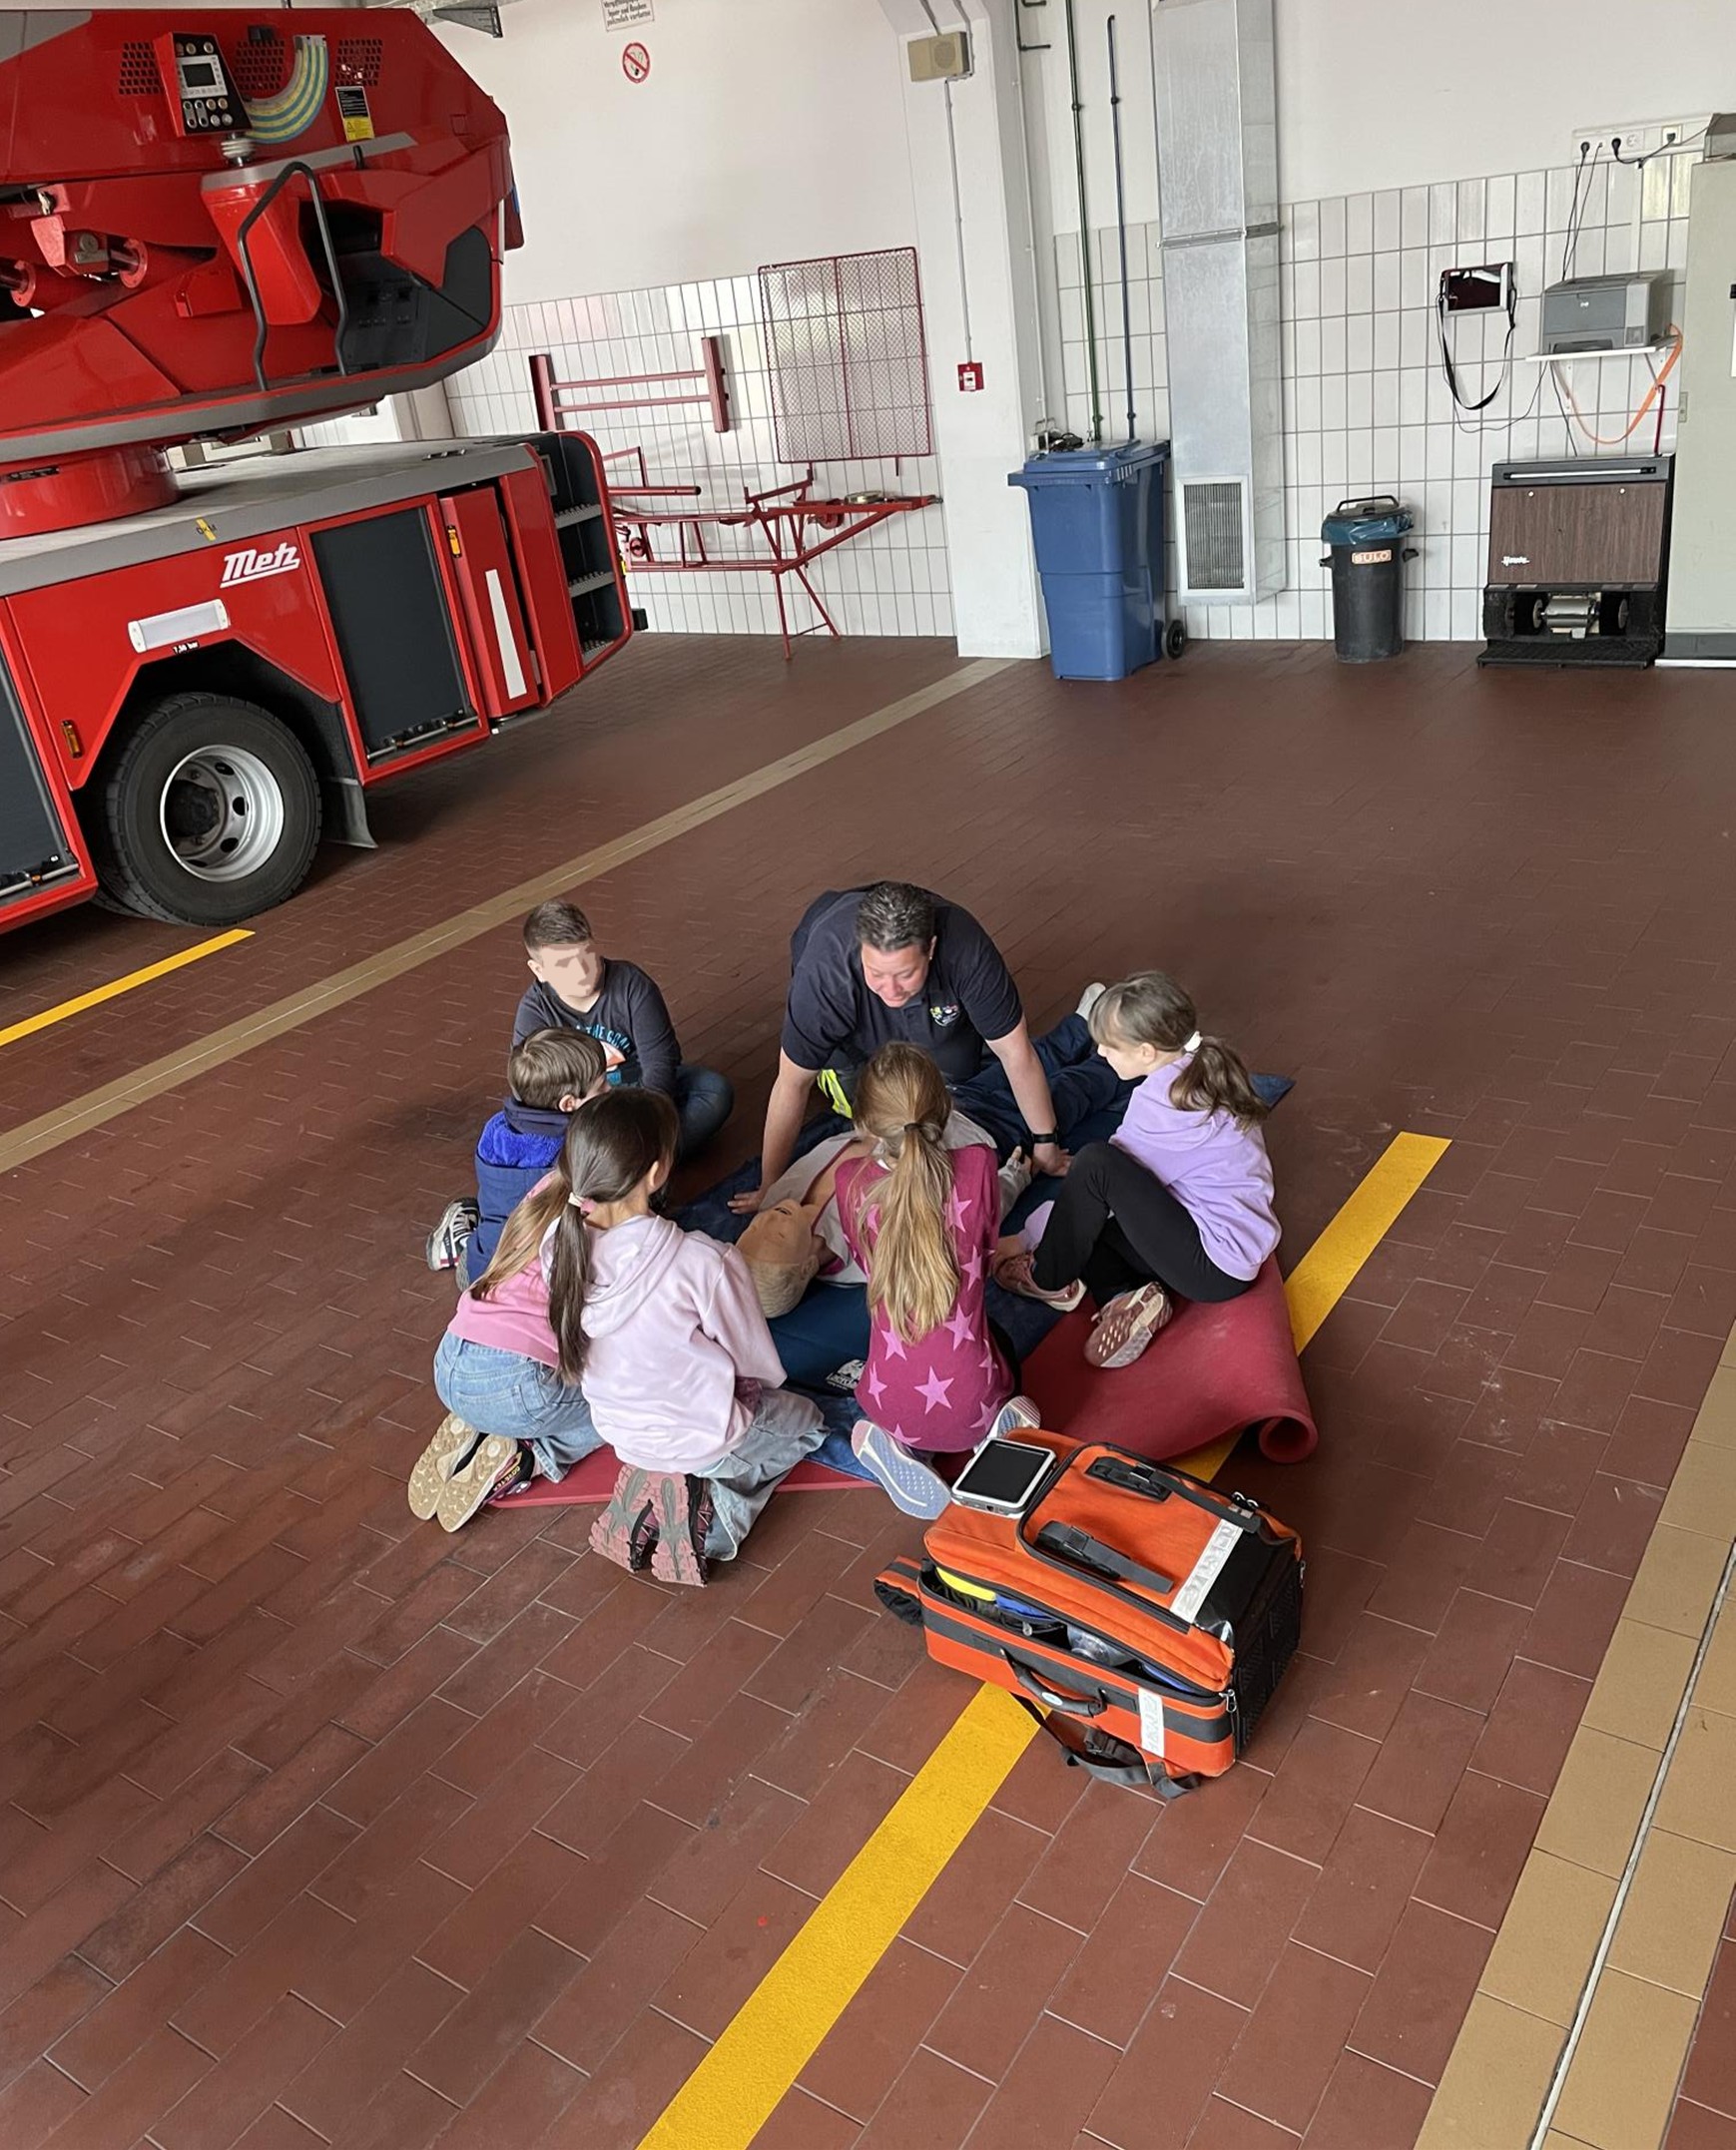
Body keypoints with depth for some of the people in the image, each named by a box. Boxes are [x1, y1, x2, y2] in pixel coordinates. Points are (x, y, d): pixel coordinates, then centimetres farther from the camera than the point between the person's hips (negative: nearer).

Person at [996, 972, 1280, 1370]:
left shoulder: (1161, 1102, -21)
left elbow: (1107, 1168, -11)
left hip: (1215, 1269, -10)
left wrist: (1024, 1239, -1)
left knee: (1095, 1163, -19)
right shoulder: (1205, 1067, 4)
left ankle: (1050, 1279, 1)